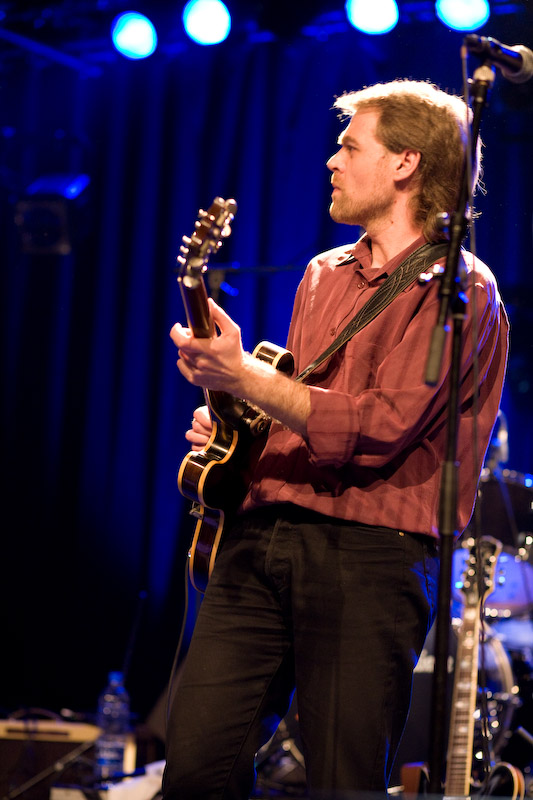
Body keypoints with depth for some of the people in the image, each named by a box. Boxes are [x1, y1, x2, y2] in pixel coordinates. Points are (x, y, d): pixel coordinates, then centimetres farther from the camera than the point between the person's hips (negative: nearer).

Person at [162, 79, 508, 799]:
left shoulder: (457, 287, -4)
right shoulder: (324, 275, 21)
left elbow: (379, 429, -15)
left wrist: (243, 376, -16)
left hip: (369, 553, -6)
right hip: (262, 535, 7)